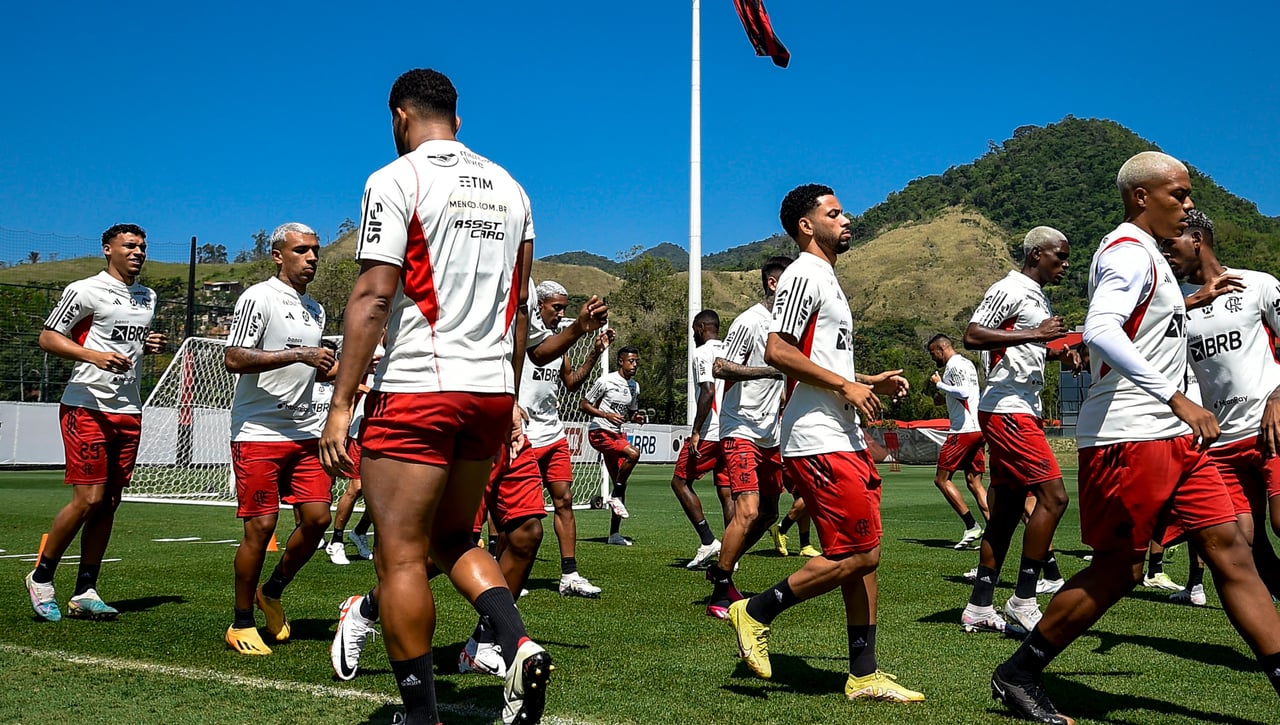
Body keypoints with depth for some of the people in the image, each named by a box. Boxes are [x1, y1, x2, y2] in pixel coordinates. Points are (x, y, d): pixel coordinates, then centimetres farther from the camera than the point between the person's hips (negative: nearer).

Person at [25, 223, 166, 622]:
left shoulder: (148, 297, 18)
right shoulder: (85, 291, -5)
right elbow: (47, 338, -6)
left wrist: (150, 344, 8)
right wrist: (95, 355, -21)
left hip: (128, 410, 7)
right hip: (87, 406, -7)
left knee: (109, 502, 5)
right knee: (88, 499, -11)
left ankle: (85, 593, 11)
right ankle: (41, 577, 8)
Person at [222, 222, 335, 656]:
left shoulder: (315, 309, 19)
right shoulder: (259, 298, -6)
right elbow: (233, 360, -17)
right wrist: (299, 355, -20)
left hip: (306, 432, 7)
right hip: (259, 432, -7)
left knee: (317, 519, 0)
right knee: (260, 526, -6)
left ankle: (272, 592, 24)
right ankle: (241, 624, 9)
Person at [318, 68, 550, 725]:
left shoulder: (396, 180, -5)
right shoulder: (508, 187, 15)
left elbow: (374, 296, -13)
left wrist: (341, 404, -11)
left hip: (417, 388, -7)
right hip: (492, 389, 7)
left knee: (401, 555, 1)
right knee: (452, 539, 19)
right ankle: (518, 646, -2)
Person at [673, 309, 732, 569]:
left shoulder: (702, 353, -7)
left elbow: (708, 392, -18)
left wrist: (695, 433, -18)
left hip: (709, 432, -8)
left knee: (680, 482, 3)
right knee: (726, 491, 7)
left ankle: (708, 541, -5)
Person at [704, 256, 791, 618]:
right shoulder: (749, 321, -11)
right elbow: (720, 368, -19)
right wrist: (771, 370, -25)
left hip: (770, 435, 9)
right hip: (740, 431, -9)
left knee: (767, 513, 11)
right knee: (748, 511, -17)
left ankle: (720, 570, 30)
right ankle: (720, 595, -8)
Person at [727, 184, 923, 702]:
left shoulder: (825, 278, 23)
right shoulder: (804, 275, -9)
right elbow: (778, 352, -21)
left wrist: (871, 382, 19)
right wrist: (846, 385, -18)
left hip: (843, 439, 10)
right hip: (819, 441, -10)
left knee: (863, 555, 8)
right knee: (859, 554, -10)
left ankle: (864, 675, 14)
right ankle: (756, 611, 1)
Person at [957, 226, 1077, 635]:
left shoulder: (1039, 299, 21)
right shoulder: (1009, 290, -9)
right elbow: (972, 337, -20)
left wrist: (1057, 352, 15)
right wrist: (1034, 334, -22)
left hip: (1023, 412, 10)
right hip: (1006, 410, -10)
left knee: (1007, 509, 8)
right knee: (1053, 495, -13)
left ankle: (979, 609, 11)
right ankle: (1023, 601, -8)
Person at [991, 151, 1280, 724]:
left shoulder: (1142, 253, 21)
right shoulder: (1130, 252, -12)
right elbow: (1100, 331, -28)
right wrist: (1177, 398, -29)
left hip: (1170, 437, 10)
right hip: (1129, 435, -10)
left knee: (1230, 550, 5)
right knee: (1117, 570, -3)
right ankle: (1016, 676, 9)